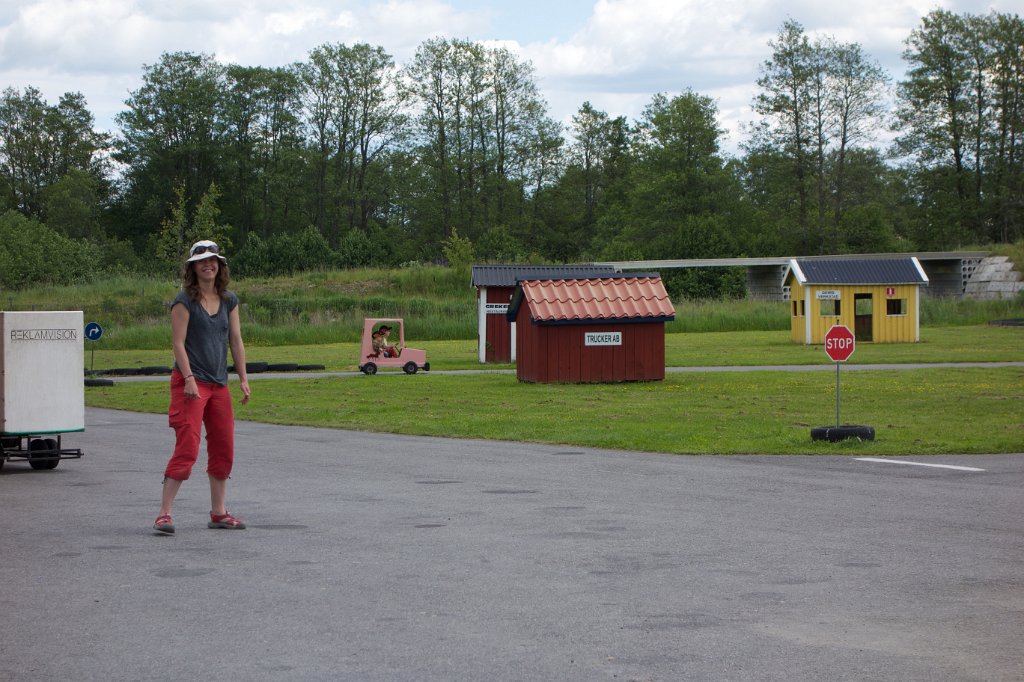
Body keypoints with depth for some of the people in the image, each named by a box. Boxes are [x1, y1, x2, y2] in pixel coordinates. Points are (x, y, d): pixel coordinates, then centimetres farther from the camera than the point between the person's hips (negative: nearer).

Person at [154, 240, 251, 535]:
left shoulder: (228, 300, 11)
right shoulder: (185, 300, -7)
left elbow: (236, 341, 13)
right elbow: (178, 343, -11)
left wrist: (243, 379, 9)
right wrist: (189, 379, -19)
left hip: (219, 384, 7)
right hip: (190, 383, -7)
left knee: (224, 449, 9)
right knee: (187, 448, -13)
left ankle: (218, 513, 19)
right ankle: (164, 514, -10)